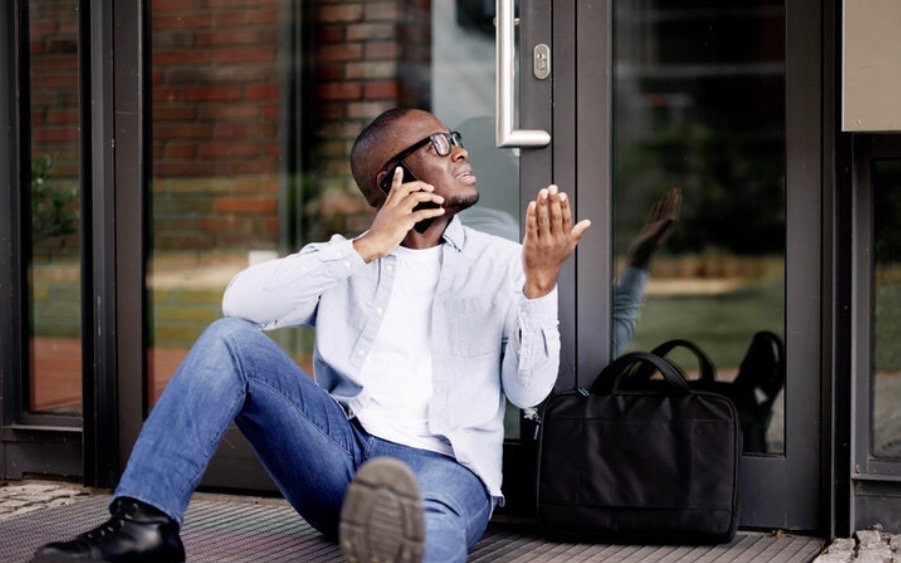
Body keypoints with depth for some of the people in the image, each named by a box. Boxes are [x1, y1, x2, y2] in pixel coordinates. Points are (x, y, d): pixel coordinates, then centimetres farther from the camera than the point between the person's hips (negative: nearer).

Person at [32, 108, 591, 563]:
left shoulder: (504, 264, 13)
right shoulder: (344, 258, 17)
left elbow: (528, 390, 1)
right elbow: (242, 302, -2)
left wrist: (540, 285, -16)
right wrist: (366, 247, -8)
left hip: (445, 464, -2)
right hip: (340, 451, 3)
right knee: (231, 338, -16)